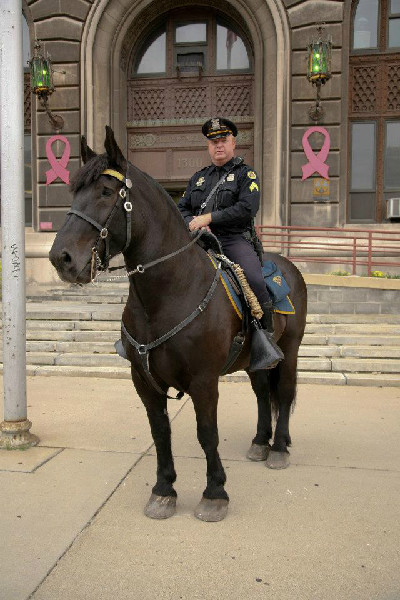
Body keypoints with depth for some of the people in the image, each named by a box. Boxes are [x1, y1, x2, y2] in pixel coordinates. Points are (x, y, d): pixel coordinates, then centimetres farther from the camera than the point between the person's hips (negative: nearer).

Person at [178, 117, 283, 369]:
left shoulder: (246, 174, 7)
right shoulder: (199, 177, 23)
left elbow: (247, 208, -10)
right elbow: (181, 209, 21)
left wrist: (209, 218, -14)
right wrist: (193, 222, -4)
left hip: (235, 240, -5)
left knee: (253, 279, -30)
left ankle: (267, 335, -15)